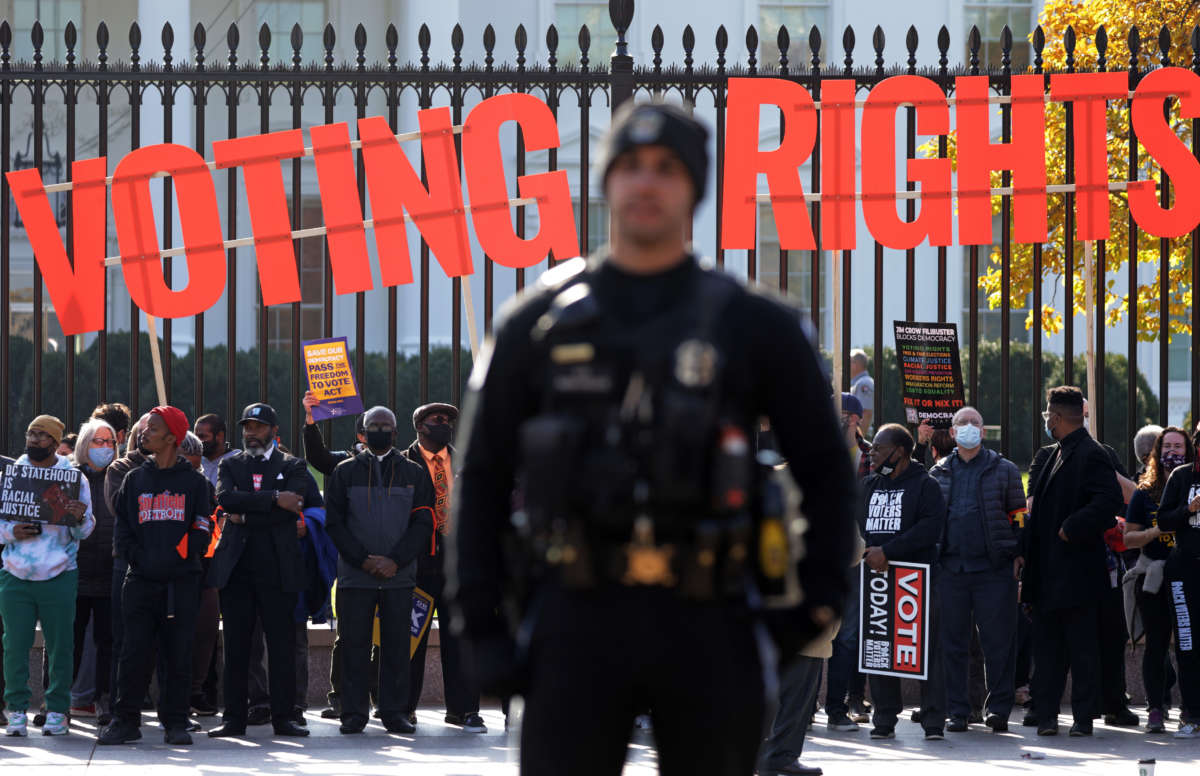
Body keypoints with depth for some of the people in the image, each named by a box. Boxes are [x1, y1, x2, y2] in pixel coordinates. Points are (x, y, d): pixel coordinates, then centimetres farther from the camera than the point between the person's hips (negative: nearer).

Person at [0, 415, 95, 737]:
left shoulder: (74, 477, 4)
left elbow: (84, 532, 5)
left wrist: (80, 519, -18)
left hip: (59, 576, -1)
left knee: (60, 645, 0)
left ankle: (57, 710, 8)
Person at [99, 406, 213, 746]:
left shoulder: (194, 482, 8)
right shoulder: (135, 479, 14)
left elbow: (202, 531, 3)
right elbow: (122, 529, 11)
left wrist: (181, 556, -11)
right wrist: (139, 557, -4)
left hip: (181, 582, -1)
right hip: (141, 579, 1)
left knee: (178, 655, 0)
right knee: (134, 654, -2)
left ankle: (175, 722, 6)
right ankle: (126, 720, 4)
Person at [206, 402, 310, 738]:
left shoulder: (292, 467, 8)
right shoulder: (230, 465, 14)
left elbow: (291, 508, -8)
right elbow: (225, 497, -6)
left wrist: (245, 516, -7)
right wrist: (274, 498, -12)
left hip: (277, 568, -2)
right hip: (236, 568, 2)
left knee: (282, 644, -1)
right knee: (236, 645, 2)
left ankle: (283, 716, 4)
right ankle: (234, 717, 6)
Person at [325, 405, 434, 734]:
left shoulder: (414, 473, 11)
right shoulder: (345, 472, 10)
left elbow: (423, 523, 4)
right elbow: (334, 522, 4)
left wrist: (394, 561, -9)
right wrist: (363, 559, -9)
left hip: (399, 574, 1)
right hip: (355, 575, 0)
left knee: (397, 645, 0)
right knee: (354, 644, -2)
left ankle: (394, 711, 6)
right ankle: (354, 712, 2)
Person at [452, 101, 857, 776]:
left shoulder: (752, 326, 7)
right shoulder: (539, 326, 8)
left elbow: (827, 469, 12)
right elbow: (482, 479, 9)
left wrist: (818, 603, 2)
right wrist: (482, 626, 1)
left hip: (705, 624, 0)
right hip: (579, 618, 0)